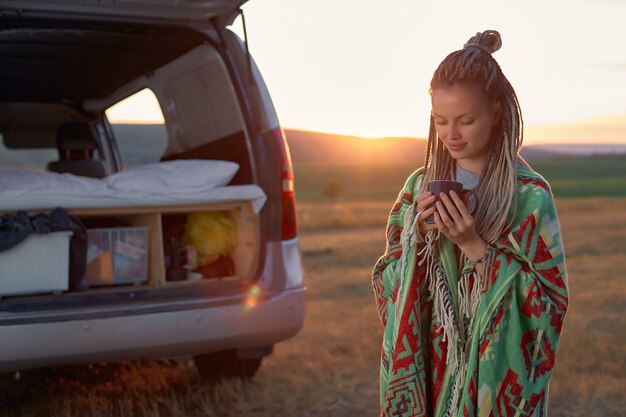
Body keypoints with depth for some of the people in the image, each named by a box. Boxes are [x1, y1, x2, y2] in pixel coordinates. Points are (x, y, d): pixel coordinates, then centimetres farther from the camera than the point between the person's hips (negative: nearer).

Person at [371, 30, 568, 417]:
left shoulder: (530, 194, -12)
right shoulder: (420, 185, -1)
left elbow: (550, 304, -14)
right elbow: (386, 285, 2)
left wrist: (474, 247, -22)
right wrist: (418, 236, -16)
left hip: (497, 375, -3)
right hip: (426, 367, 3)